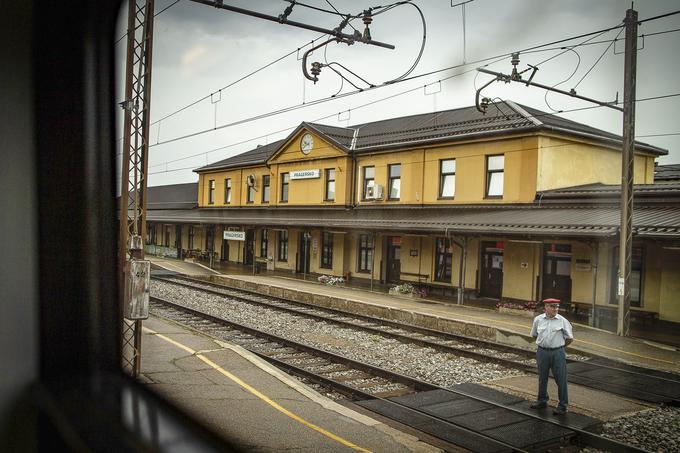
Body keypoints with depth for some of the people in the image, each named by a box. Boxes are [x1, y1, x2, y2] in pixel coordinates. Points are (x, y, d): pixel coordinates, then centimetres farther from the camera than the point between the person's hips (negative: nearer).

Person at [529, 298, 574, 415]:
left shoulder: (562, 321, -5)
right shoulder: (538, 319, 1)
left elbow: (570, 338, 5)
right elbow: (534, 335, 16)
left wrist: (560, 345, 10)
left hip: (558, 353, -2)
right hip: (542, 352, 2)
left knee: (561, 379, 1)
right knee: (542, 378, 14)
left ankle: (562, 405, 11)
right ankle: (542, 401, 31)